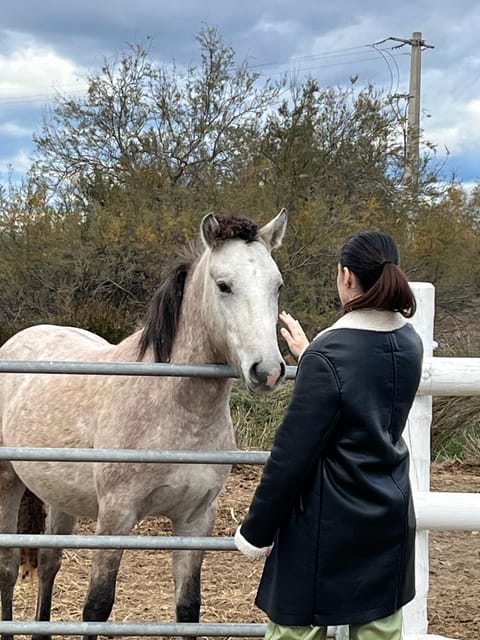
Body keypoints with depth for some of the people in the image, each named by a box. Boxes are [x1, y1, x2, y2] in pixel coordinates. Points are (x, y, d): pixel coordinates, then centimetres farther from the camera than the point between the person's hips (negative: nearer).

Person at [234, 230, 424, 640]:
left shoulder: (328, 355, -21)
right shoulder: (409, 344, 0)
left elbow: (292, 455, -19)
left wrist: (255, 532, -9)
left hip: (328, 528, -7)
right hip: (391, 520, 7)